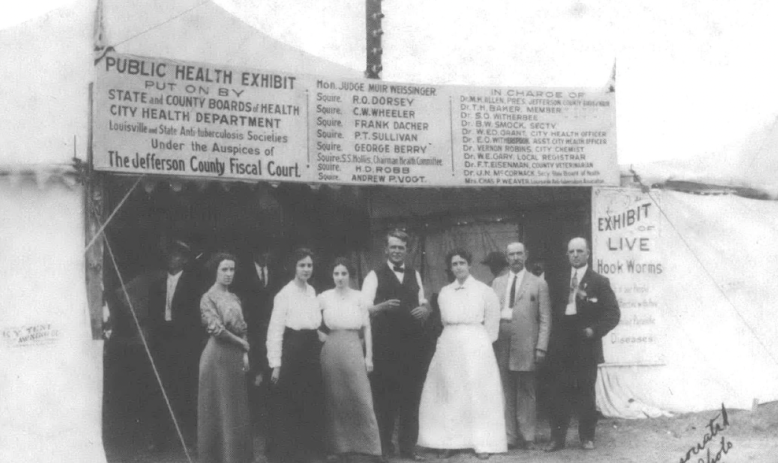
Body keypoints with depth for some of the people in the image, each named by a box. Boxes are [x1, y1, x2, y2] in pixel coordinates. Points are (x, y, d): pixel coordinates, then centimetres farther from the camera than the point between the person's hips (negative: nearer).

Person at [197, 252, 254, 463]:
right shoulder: (208, 298, -6)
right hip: (218, 356, -6)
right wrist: (242, 343, -7)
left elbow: (242, 328, 14)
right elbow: (216, 329, -14)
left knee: (237, 405, 8)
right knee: (219, 404, 0)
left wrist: (245, 353, 0)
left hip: (236, 357, 6)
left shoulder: (234, 298, 14)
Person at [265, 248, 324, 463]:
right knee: (288, 406, 1)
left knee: (312, 403, 10)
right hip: (292, 351, -6)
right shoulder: (285, 294, -11)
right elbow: (275, 330, -12)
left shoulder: (312, 292, 9)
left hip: (311, 351, 6)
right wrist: (275, 364, -14)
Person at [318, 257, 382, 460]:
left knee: (361, 399, -4)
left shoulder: (358, 297, 3)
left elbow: (366, 328, 3)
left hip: (353, 351, 0)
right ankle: (338, 445, 14)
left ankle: (367, 445, 3)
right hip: (331, 351, 1)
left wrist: (369, 356, -1)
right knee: (334, 400, 4)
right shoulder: (324, 297, 3)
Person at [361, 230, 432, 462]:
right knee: (384, 396, 3)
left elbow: (423, 303, 19)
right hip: (385, 344, -4)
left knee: (411, 396, 9)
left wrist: (425, 308, -4)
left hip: (413, 343, 4)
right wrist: (382, 306, -29)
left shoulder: (415, 275, 12)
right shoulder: (375, 276, -4)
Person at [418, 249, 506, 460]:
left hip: (475, 348, -3)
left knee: (478, 395, -1)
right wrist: (453, 338, 10)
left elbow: (492, 324, 2)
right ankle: (448, 442, 7)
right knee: (449, 395, 3)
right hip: (449, 347, 3)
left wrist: (481, 344, 1)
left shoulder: (484, 291, 0)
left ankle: (482, 444, 3)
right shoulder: (444, 293, 9)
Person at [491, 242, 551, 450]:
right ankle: (509, 437, 9)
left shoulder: (538, 284, 5)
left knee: (526, 393, 2)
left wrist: (541, 347, -8)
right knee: (506, 393, 4)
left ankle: (527, 437, 8)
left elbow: (545, 319, 1)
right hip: (501, 346, 3)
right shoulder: (497, 282, 14)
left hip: (526, 347, -3)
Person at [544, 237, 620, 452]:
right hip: (562, 346, 3)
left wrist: (595, 330, -13)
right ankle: (557, 437, 6)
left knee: (586, 392, 4)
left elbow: (613, 313, -2)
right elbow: (555, 312, 11)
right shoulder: (560, 281, 11)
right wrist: (554, 340, 0)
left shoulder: (599, 282, 1)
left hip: (586, 346, -3)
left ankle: (587, 437, 13)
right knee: (559, 392, 2)